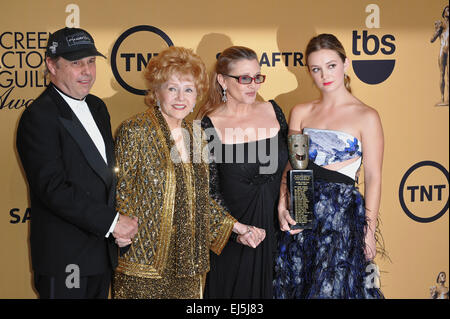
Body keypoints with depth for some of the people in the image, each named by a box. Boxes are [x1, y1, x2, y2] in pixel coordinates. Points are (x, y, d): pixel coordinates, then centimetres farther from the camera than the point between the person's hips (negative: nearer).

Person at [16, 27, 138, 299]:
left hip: (103, 253, 8)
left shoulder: (97, 106, 11)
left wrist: (121, 221, 2)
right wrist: (112, 222, -19)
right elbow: (53, 189, -21)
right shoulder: (39, 117, -15)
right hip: (64, 258, -7)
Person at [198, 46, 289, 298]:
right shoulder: (209, 125, -11)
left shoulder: (272, 110, 1)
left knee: (269, 289, 17)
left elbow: (289, 163, 12)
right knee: (234, 289, 11)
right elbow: (209, 191, -9)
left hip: (276, 226, 4)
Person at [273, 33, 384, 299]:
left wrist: (369, 231, -8)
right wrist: (283, 207, -5)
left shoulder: (366, 116, -5)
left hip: (341, 214, -4)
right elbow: (289, 166, 9)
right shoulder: (301, 113, 8)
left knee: (331, 287, 1)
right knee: (296, 285, 12)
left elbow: (373, 177, -5)